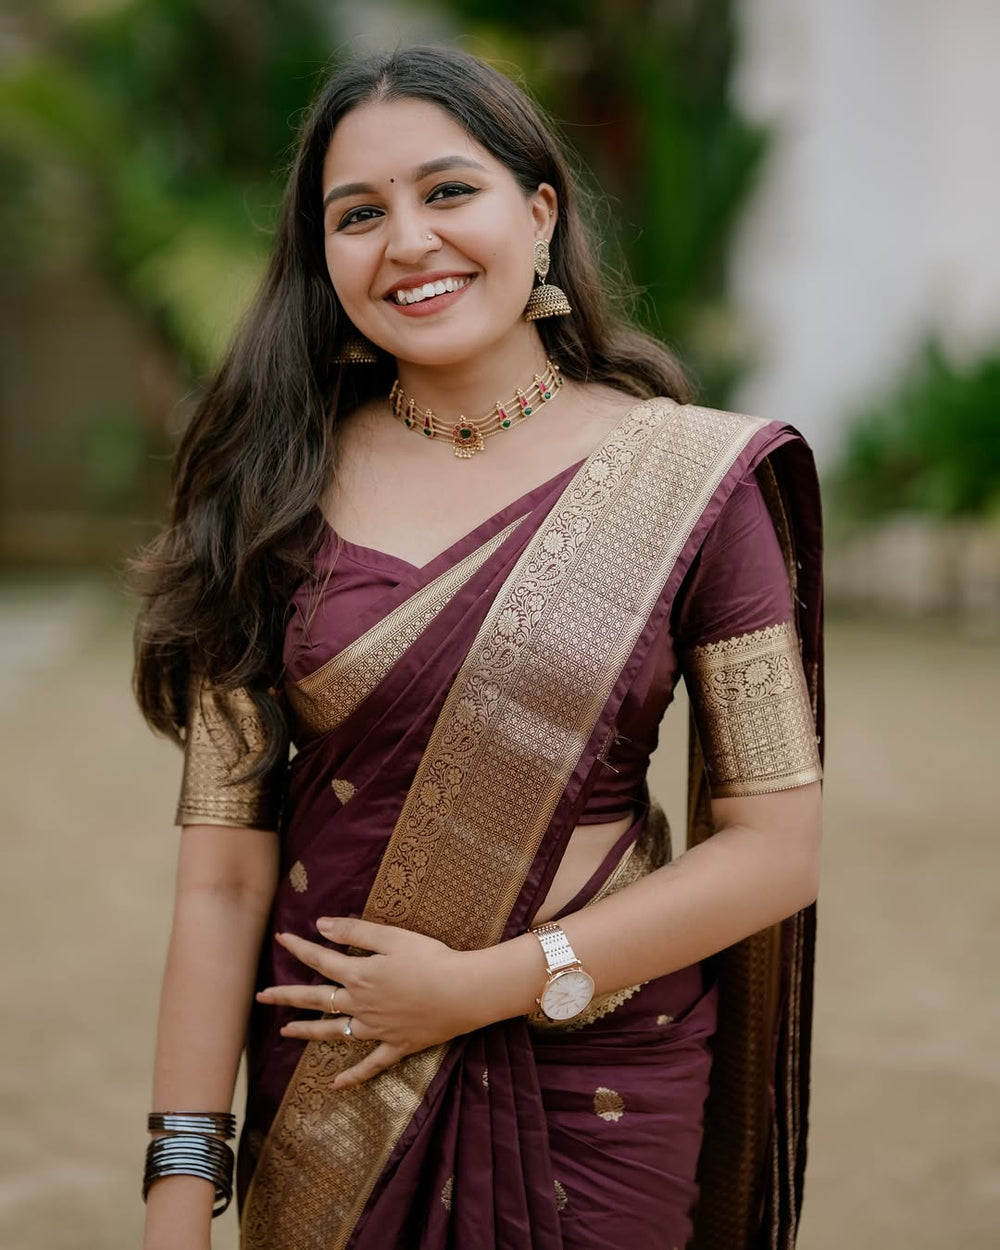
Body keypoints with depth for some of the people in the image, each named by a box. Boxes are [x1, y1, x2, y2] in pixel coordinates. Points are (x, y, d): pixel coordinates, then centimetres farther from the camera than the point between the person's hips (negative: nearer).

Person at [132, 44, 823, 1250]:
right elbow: (224, 871, -6)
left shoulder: (687, 478, -6)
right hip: (331, 1086, 1)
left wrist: (484, 986, -13)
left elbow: (777, 848, -8)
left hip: (603, 1098, -1)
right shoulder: (280, 493, -3)